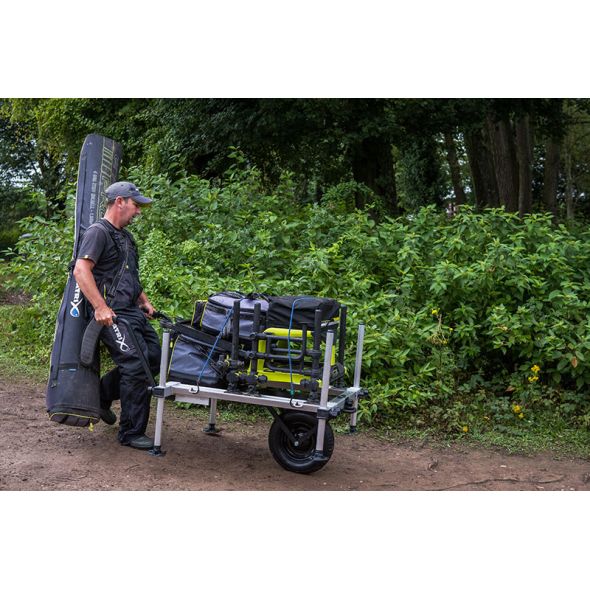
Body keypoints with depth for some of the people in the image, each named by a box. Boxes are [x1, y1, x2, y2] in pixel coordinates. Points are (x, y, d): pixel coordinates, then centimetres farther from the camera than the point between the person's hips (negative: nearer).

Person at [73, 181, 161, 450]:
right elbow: (81, 270, -20)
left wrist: (145, 301, 22)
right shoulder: (98, 232, -8)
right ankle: (131, 433, 0)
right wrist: (100, 307, -25)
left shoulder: (125, 237, 22)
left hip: (132, 312, 10)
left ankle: (101, 395, 24)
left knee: (154, 358, 8)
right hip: (112, 314, -10)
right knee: (136, 366, -12)